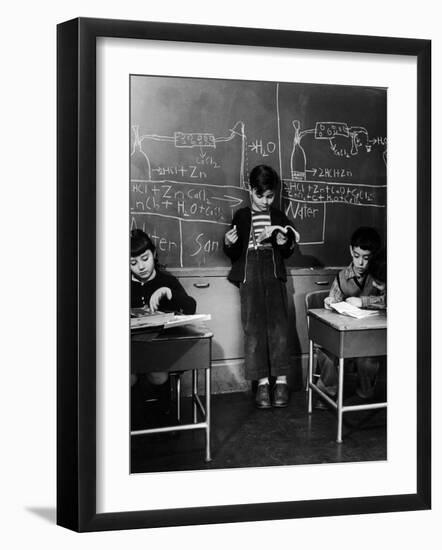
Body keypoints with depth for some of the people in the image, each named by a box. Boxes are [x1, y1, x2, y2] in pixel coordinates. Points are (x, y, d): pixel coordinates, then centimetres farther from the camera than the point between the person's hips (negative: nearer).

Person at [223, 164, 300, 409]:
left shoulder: (279, 217, 14)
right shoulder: (241, 217, 9)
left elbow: (288, 252, 19)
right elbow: (234, 254, 9)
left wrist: (284, 243, -2)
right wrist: (229, 243, -12)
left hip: (274, 275, 1)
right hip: (249, 276, -1)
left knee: (278, 324, -9)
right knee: (253, 327, -8)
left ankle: (281, 380, -6)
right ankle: (262, 382, -5)